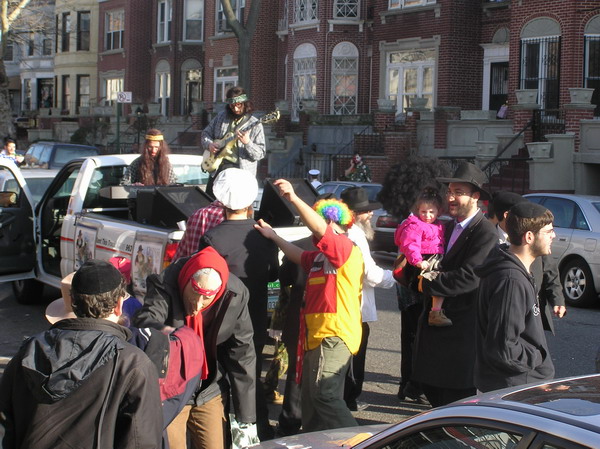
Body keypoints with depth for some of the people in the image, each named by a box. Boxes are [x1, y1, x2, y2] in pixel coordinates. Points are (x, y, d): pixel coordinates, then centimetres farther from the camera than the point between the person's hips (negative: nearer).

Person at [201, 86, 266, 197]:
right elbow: (206, 133, 21)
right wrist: (209, 144, 0)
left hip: (241, 169, -4)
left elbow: (260, 154, -9)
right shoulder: (221, 117, 10)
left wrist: (247, 143, -26)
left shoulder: (254, 124, -4)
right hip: (218, 166, 4)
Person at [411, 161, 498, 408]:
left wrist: (428, 283, -16)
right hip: (436, 322, 9)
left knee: (458, 395, 0)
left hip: (462, 328, -8)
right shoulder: (449, 227, 13)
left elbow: (469, 277, -24)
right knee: (431, 386, 15)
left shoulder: (486, 233, -15)